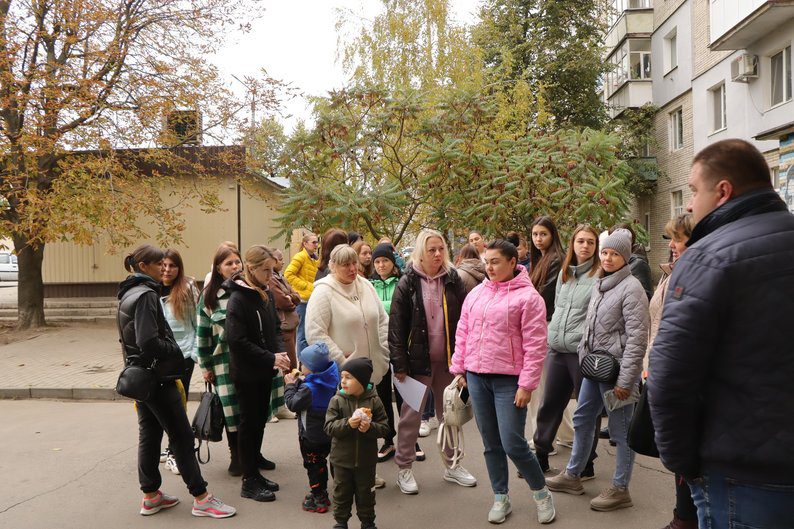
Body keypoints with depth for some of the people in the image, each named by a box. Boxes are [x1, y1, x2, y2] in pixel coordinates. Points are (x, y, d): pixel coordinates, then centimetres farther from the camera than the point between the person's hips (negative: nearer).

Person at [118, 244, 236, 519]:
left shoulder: (128, 293, 12)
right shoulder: (146, 294, -19)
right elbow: (149, 341, -26)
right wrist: (175, 351, -10)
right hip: (157, 376, -9)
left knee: (149, 434, 14)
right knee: (181, 436, -3)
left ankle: (151, 496, 23)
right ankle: (201, 498, 5)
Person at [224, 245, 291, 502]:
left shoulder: (266, 294, 6)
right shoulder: (238, 298, -17)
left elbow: (276, 328, 14)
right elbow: (237, 341, -21)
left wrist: (281, 351, -4)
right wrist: (271, 358, -21)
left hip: (264, 371, 7)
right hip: (246, 373, -7)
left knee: (259, 422, 15)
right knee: (249, 423, 3)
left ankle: (255, 472, 29)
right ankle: (249, 482, 15)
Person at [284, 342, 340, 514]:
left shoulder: (309, 388, -27)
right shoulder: (329, 381, -3)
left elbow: (293, 404, -20)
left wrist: (290, 385, -10)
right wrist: (300, 382, 1)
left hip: (311, 436, -8)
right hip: (327, 434, 8)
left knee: (312, 465, 5)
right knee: (320, 463, 22)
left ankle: (318, 500, 11)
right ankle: (321, 494, 33)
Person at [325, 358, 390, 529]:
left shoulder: (374, 401, -10)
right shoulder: (337, 401, -10)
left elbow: (384, 427, -8)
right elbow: (329, 427, -13)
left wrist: (370, 427, -27)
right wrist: (347, 423, -29)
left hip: (366, 460, 0)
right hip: (342, 459, 0)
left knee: (366, 494, 15)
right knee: (342, 493, 14)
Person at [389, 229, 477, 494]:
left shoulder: (453, 279, 3)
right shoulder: (407, 283, -6)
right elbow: (396, 327, -8)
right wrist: (400, 364, -11)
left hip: (448, 359, 4)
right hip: (418, 359, -3)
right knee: (412, 414, 6)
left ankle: (453, 465, 30)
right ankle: (404, 469, 21)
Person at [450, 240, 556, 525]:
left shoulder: (527, 296, -9)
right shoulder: (476, 293, 9)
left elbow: (535, 346, -11)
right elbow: (463, 333, 14)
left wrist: (527, 385, -14)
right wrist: (459, 368, 11)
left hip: (509, 380, -5)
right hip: (476, 377, 5)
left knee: (513, 444, -5)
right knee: (490, 444, 12)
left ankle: (541, 493, 21)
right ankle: (500, 498, 28)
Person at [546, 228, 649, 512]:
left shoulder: (631, 288, -14)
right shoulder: (599, 284, 11)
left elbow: (637, 339, -18)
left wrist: (625, 381, -20)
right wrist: (584, 356, 15)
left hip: (616, 370, -9)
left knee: (621, 430, 5)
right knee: (582, 419, 18)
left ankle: (620, 490, 19)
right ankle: (572, 475, 34)